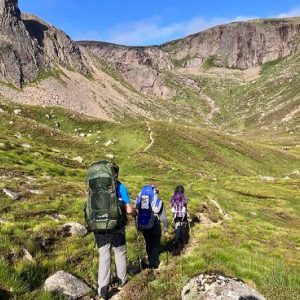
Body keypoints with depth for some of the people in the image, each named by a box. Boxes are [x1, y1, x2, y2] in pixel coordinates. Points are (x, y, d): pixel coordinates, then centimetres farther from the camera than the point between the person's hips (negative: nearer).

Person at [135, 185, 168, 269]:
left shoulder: (139, 200, 1)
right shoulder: (158, 202, -6)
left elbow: (136, 214, 4)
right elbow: (163, 217, -4)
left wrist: (138, 226, 13)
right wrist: (165, 226, 9)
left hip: (143, 226, 3)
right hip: (154, 226, -3)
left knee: (148, 244, 21)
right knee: (156, 245, 13)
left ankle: (151, 261, 35)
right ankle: (152, 263, 9)